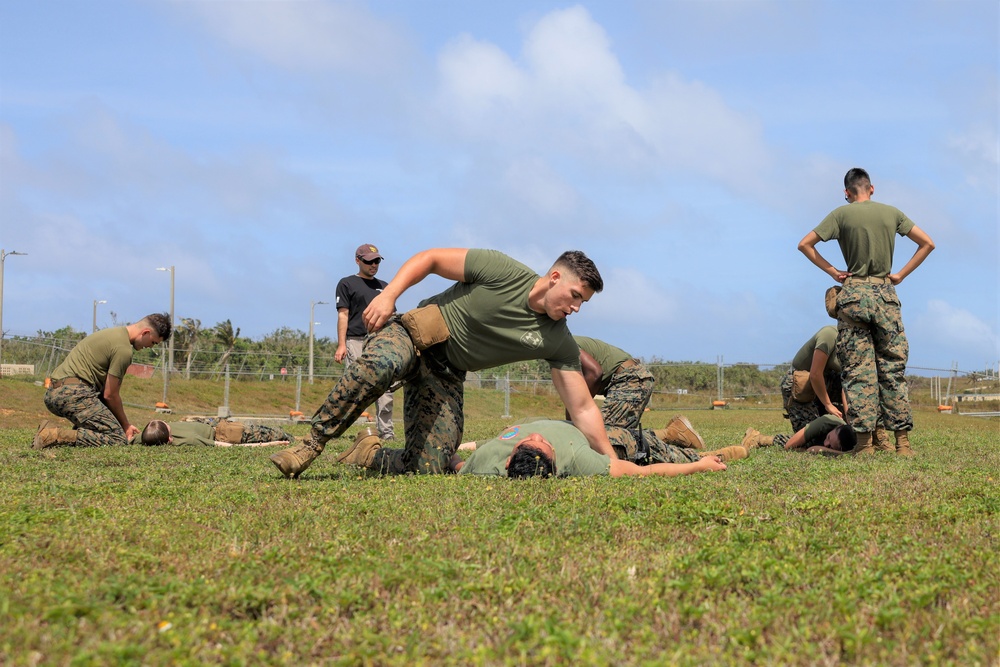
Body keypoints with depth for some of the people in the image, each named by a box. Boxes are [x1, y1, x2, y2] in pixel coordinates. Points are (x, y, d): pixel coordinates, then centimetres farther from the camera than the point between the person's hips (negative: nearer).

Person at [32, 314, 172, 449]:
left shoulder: (116, 333, 23)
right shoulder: (124, 349, -9)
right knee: (118, 439, -13)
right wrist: (125, 425, 10)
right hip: (73, 394, -10)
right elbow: (110, 395, -5)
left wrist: (125, 424, 21)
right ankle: (57, 435, -20)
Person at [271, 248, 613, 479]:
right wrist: (388, 294, -24)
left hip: (446, 376, 5)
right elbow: (429, 258, -10)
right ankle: (312, 444, -29)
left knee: (426, 469, -12)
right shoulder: (502, 271, -16)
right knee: (381, 362, -42)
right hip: (415, 332, -4)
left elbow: (583, 409, -3)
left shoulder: (558, 342, -5)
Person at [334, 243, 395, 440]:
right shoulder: (347, 283, 9)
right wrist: (341, 344, -10)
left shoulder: (384, 286, 23)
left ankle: (386, 431, -4)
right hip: (355, 341, -4)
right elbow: (343, 314, 0)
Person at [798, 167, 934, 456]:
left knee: (858, 370, -2)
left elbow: (805, 244, -3)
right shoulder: (892, 213, 8)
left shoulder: (842, 214, 1)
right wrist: (901, 274, 10)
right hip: (886, 295, 2)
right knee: (893, 368, 5)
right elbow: (927, 243, 10)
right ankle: (902, 441, 1)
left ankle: (864, 442, -6)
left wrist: (831, 270, 3)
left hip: (854, 294, -2)